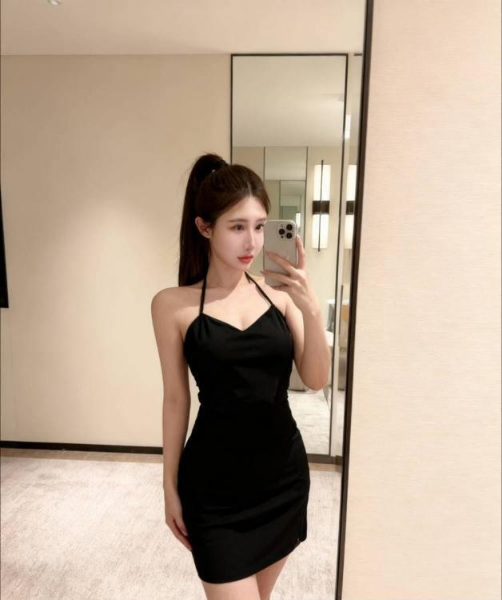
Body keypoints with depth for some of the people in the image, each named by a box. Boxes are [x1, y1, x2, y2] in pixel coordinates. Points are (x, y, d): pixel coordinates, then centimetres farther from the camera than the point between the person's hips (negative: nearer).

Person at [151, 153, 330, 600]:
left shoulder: (279, 293, -5)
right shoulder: (174, 305, -11)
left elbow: (316, 380, -6)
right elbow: (176, 399, -4)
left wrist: (312, 310, -22)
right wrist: (171, 485, 3)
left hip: (284, 470, 4)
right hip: (215, 483, -3)